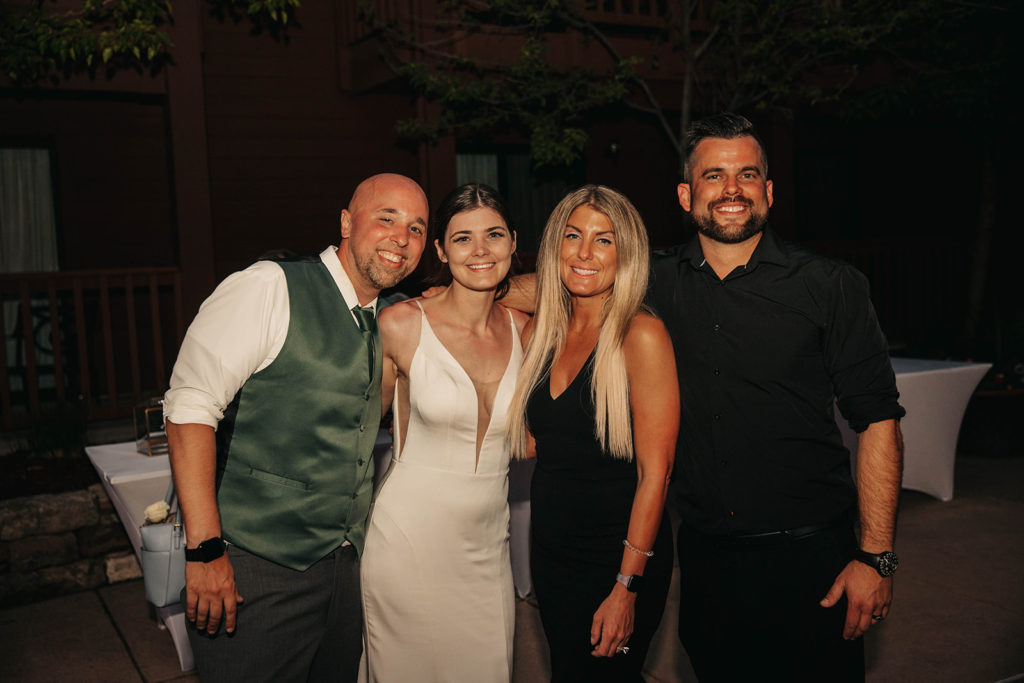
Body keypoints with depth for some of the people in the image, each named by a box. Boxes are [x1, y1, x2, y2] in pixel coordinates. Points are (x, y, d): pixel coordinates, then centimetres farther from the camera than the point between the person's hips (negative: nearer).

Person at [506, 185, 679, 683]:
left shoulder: (641, 335, -15)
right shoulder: (540, 333, 3)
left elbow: (655, 472, -16)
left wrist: (627, 587, -17)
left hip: (617, 558, -5)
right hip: (551, 551, 6)